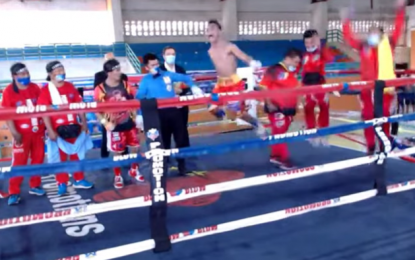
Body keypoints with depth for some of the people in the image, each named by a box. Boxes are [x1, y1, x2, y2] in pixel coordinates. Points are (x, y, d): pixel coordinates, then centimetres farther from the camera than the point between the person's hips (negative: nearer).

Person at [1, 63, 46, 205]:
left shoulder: (35, 88, 3)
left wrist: (45, 125, 7)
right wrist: (14, 132, -17)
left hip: (38, 131, 4)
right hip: (22, 133, -4)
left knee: (38, 159, 12)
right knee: (19, 162, -1)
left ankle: (35, 186, 28)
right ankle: (14, 192, 10)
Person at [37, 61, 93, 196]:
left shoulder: (70, 87, 7)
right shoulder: (45, 90, -8)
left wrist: (84, 122, 4)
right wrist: (50, 131, -17)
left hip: (74, 126, 4)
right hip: (58, 129, -4)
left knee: (77, 154, 13)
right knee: (60, 157, 6)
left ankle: (79, 180, 27)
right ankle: (62, 184, 17)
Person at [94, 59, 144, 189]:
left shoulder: (126, 85, 0)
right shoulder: (100, 89, -13)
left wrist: (136, 118, 4)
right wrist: (105, 122, -18)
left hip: (129, 123, 4)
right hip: (114, 126, -4)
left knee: (135, 147, 12)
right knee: (117, 152, 6)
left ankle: (134, 170, 37)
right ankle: (118, 176, 26)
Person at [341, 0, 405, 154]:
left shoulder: (389, 44, 8)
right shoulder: (363, 47, 10)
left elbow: (398, 30, 2)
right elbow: (349, 38, 9)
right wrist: (345, 22, 2)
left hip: (384, 88, -1)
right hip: (367, 88, 1)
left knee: (384, 117, 1)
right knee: (368, 117, 4)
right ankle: (370, 147, 16)